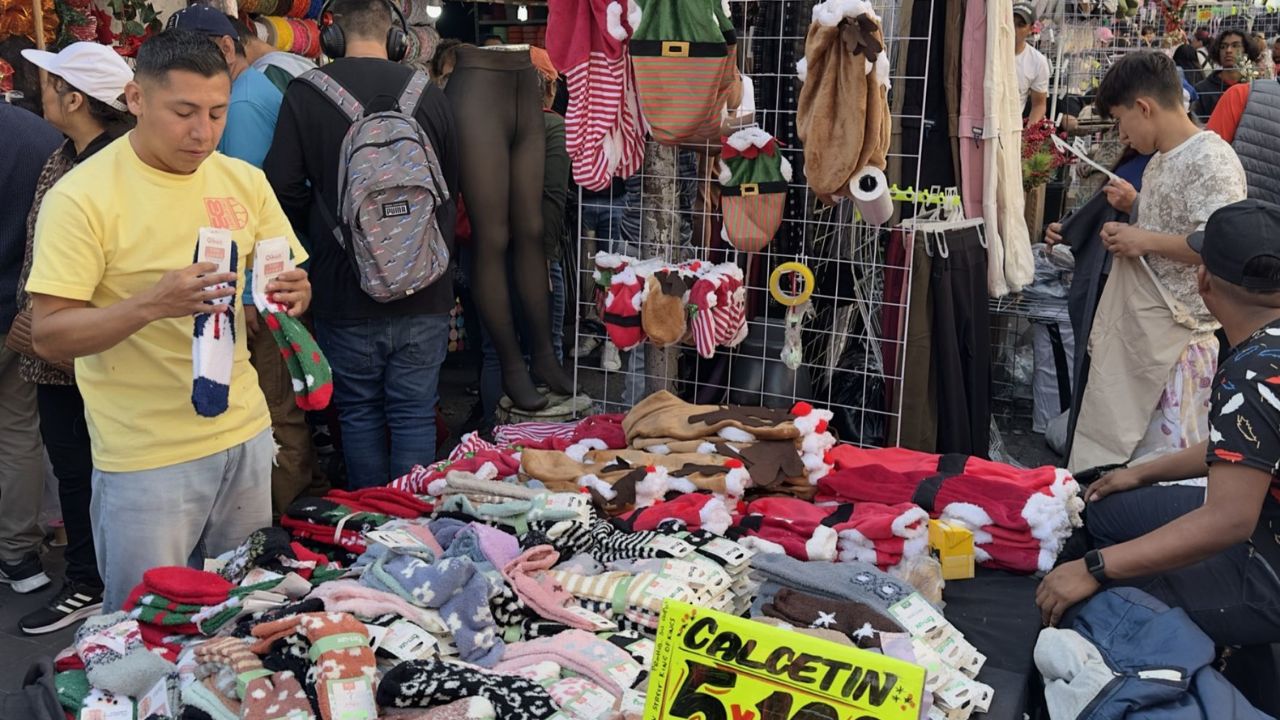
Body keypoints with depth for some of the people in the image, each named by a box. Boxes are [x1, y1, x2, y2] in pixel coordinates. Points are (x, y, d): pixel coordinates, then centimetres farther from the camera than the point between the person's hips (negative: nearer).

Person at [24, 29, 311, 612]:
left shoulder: (244, 180, 3)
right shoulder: (81, 197, -12)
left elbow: (286, 283, 11)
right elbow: (48, 336, -14)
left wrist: (291, 296, -13)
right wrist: (151, 304, -31)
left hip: (244, 434, 5)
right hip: (145, 458, -4)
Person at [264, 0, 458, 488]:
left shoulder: (306, 93, -9)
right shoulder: (428, 94, -3)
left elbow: (285, 192, -8)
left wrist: (325, 232, 12)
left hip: (346, 296, -1)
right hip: (423, 296, 1)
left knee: (360, 413, 13)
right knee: (414, 414, 10)